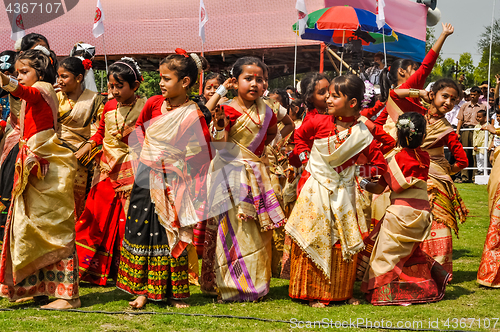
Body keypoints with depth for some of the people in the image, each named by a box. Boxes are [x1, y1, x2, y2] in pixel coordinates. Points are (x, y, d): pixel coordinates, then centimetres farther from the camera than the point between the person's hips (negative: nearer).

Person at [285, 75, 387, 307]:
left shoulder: (362, 135, -8)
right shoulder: (319, 122, -6)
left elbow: (380, 165, 1)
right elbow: (299, 136, 15)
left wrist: (354, 170, -7)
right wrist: (306, 160, 6)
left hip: (343, 194, 1)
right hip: (316, 191, 0)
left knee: (346, 244, 4)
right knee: (314, 241, -1)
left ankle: (343, 292, 19)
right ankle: (313, 292, 8)